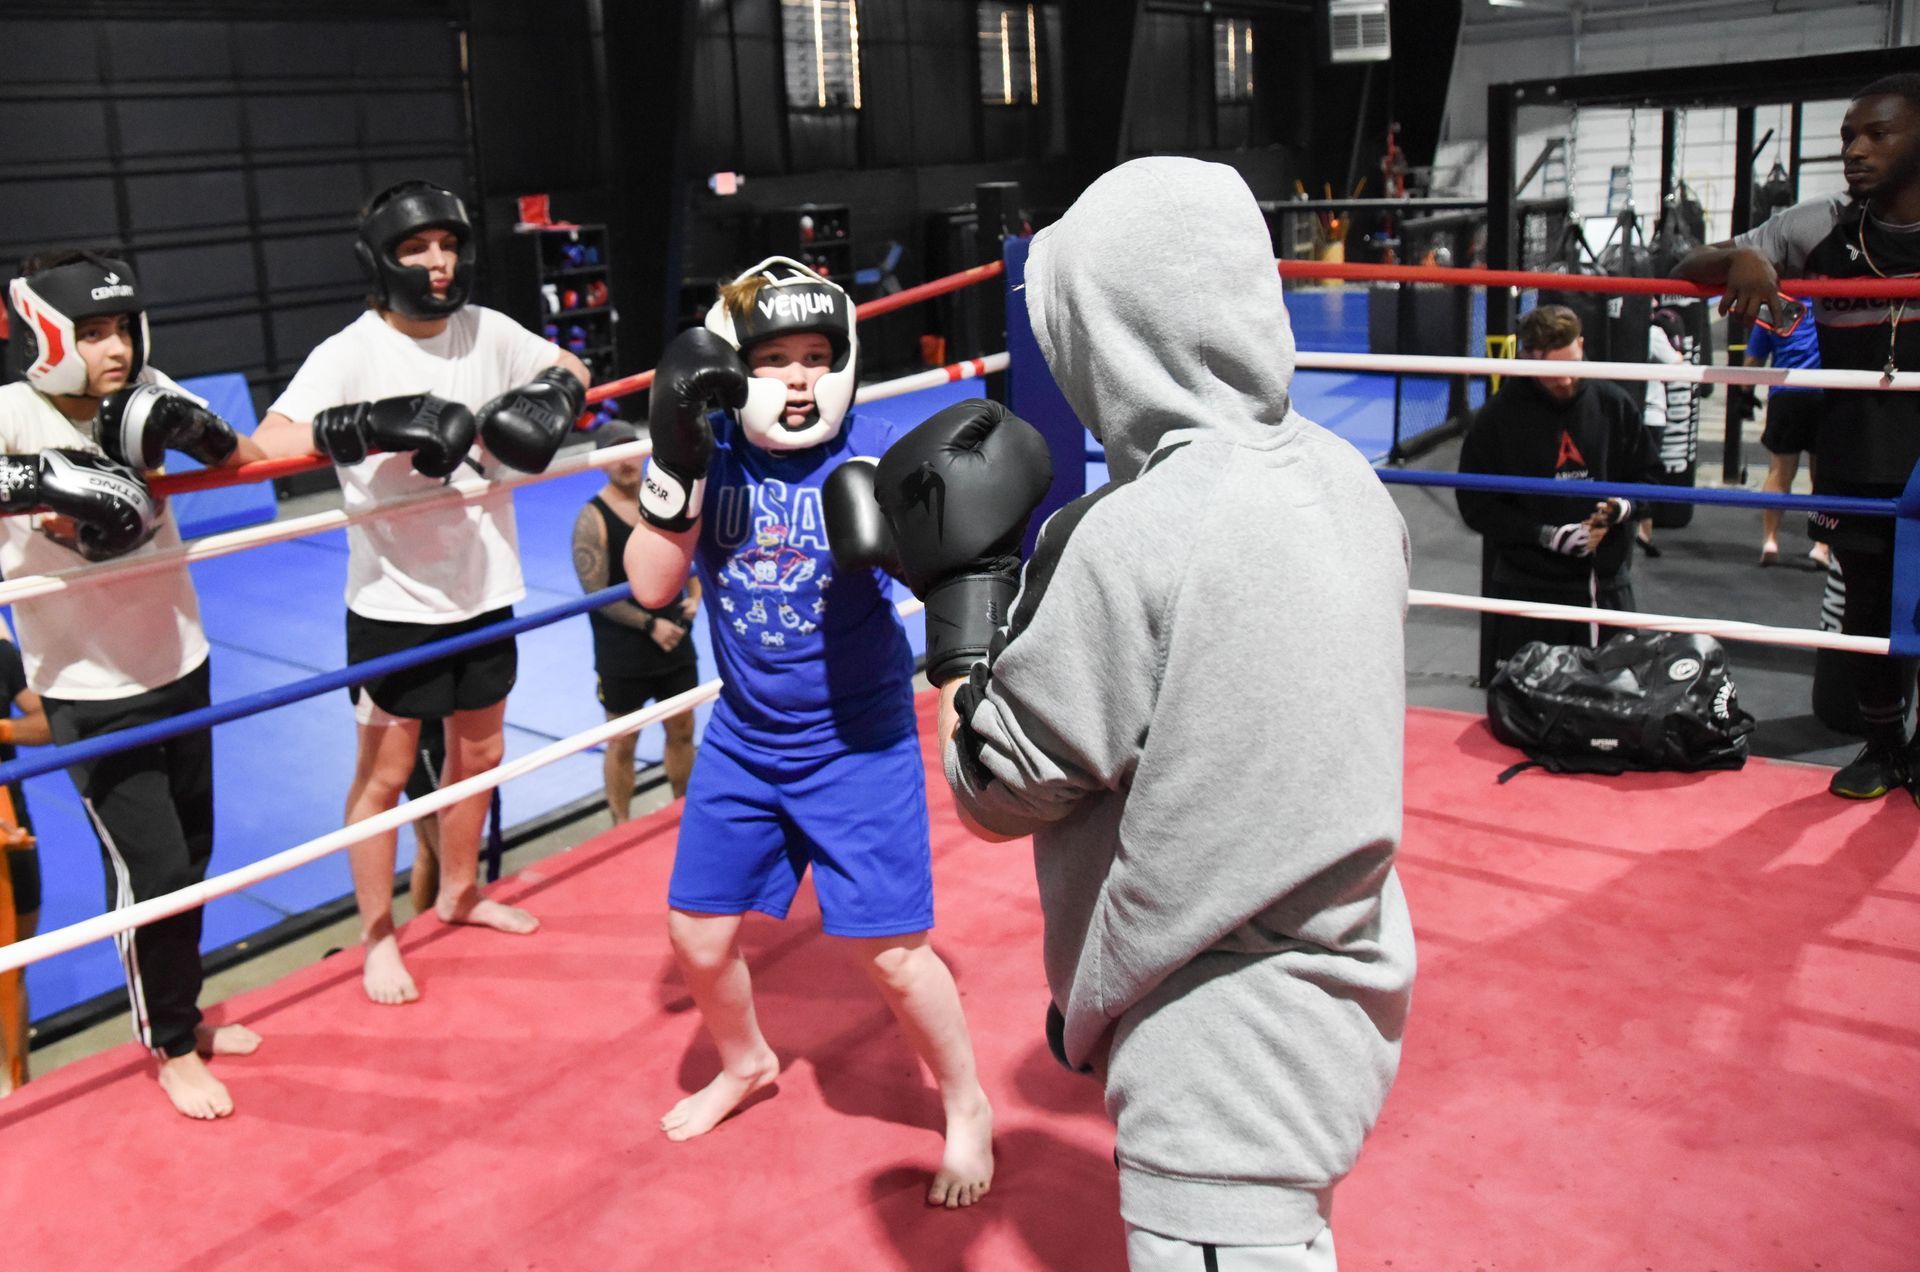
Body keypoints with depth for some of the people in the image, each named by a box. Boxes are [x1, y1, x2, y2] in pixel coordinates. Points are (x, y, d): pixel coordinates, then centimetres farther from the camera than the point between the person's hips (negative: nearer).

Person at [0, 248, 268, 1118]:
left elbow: (253, 460, -6)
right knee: (150, 871, -2)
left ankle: (178, 1012, 38)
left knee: (191, 854, 17)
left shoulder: (143, 393, -4)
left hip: (181, 669, 6)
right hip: (93, 696, -5)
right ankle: (171, 1049, 20)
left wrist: (194, 429, -25)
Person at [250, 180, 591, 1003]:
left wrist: (554, 396, -6)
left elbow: (570, 369, 16)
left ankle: (458, 893, 41)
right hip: (394, 602, -5)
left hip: (486, 588, 5)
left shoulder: (487, 331, 0)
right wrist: (368, 424, -38)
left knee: (478, 753, 19)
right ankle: (377, 940, 21)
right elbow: (268, 442, -25)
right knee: (385, 773, 5)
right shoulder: (351, 352, -15)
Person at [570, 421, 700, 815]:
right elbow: (596, 593, -16)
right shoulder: (593, 518, -13)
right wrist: (650, 624, -18)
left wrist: (695, 593, -1)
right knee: (622, 742, 6)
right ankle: (621, 826, 19)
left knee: (681, 730, 16)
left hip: (675, 640, 5)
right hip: (621, 653, -5)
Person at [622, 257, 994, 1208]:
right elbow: (651, 586, -14)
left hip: (857, 740, -4)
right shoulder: (706, 448, -7)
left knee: (889, 952, -4)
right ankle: (746, 1064, 44)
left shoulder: (870, 454, -15)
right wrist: (673, 462, -25)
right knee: (697, 934, 12)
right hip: (742, 737, 4)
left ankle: (967, 1108, 23)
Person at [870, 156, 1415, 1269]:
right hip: (1343, 992, 9)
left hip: (1224, 1048, -8)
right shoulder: (1343, 479, -1)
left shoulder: (1132, 538, -24)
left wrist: (962, 588, -4)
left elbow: (999, 789, -13)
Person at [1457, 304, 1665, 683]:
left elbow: (1648, 474, 13)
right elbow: (1477, 505, -5)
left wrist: (1624, 507, -10)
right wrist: (1548, 536, -15)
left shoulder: (1613, 403, 2)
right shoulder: (1499, 416, -7)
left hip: (1608, 584, 3)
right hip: (1527, 589, -3)